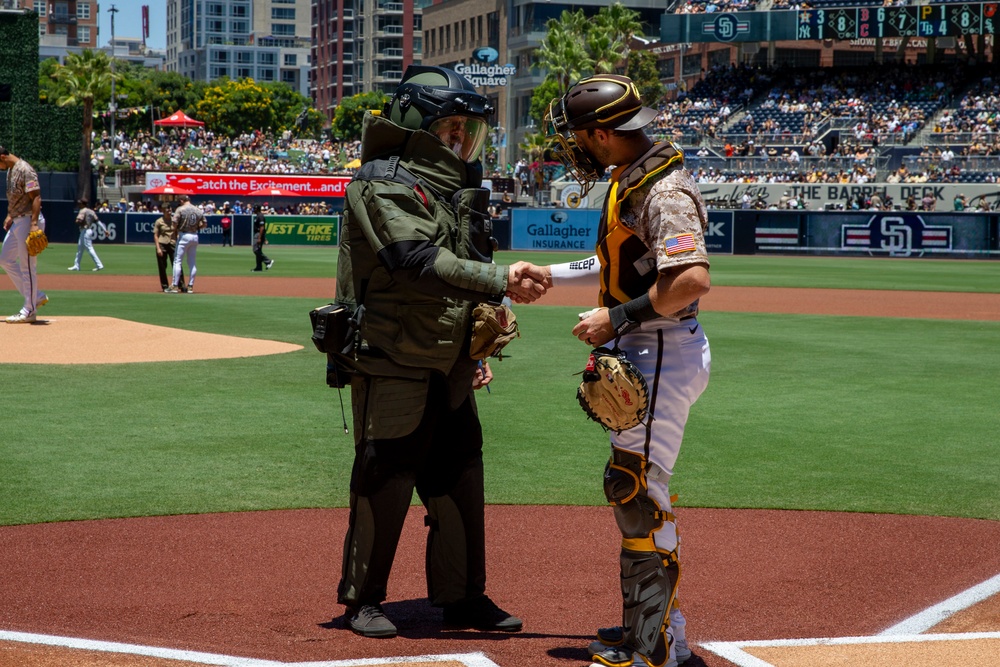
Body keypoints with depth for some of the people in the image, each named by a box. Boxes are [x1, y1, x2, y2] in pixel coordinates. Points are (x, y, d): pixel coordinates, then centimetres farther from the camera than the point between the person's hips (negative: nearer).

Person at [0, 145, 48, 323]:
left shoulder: (24, 170, -17)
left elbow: (36, 197, -23)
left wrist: (34, 224, -28)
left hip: (28, 220, -11)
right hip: (17, 222, 11)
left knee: (27, 266, -6)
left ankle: (29, 311, 1)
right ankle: (36, 296, 20)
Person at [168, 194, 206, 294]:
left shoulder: (180, 209, -8)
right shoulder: (198, 210, 7)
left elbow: (175, 222, -15)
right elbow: (204, 224, 10)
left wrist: (175, 233, -1)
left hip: (183, 236, -5)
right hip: (195, 236, 5)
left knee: (177, 261, -1)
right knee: (192, 262, 12)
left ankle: (174, 286, -5)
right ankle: (190, 286, 12)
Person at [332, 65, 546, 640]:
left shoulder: (452, 186, 15)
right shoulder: (384, 183, -13)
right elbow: (420, 261, -27)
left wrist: (474, 349, 14)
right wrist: (500, 282, -34)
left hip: (447, 364, 8)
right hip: (392, 360, -8)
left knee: (460, 477, 11)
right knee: (385, 478, -2)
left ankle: (462, 596, 21)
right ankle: (363, 598, 11)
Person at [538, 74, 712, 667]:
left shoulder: (665, 190, -19)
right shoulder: (630, 179, 12)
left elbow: (694, 279, -30)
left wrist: (618, 317, -23)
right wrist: (551, 275, 24)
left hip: (664, 352, -11)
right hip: (639, 352, 11)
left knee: (640, 491, -8)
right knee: (632, 489, 16)